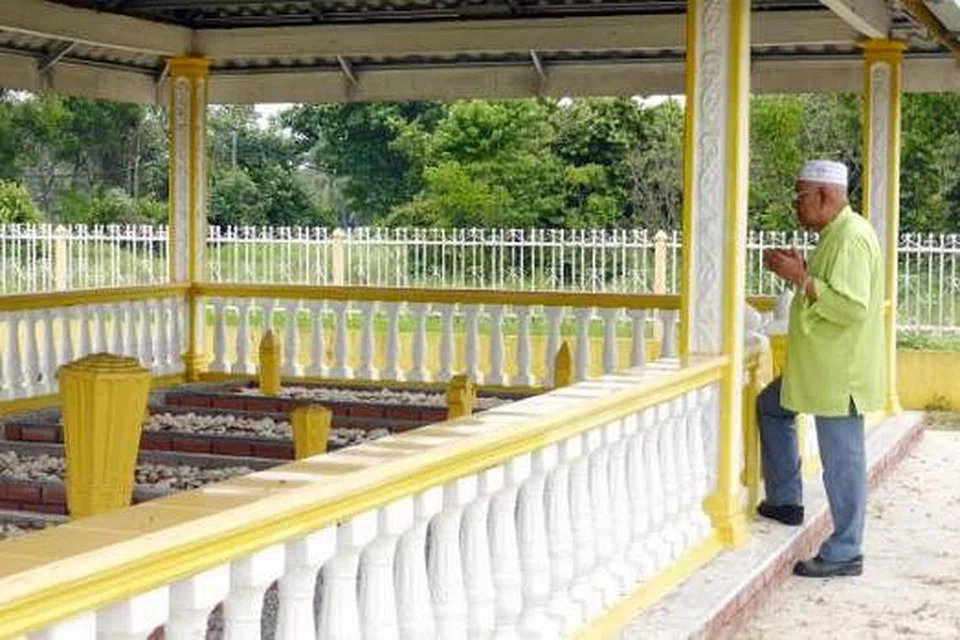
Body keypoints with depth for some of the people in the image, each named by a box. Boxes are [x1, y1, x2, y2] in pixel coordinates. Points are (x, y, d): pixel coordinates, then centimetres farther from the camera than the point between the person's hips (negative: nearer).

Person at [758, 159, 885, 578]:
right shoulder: (836, 234, 13)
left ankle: (845, 553, 7)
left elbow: (851, 307, -28)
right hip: (819, 366, 11)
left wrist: (801, 278, -24)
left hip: (840, 373, -11)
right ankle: (786, 501, 29)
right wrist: (798, 270, 10)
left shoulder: (852, 238, -20)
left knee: (841, 461, -3)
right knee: (770, 405, 24)